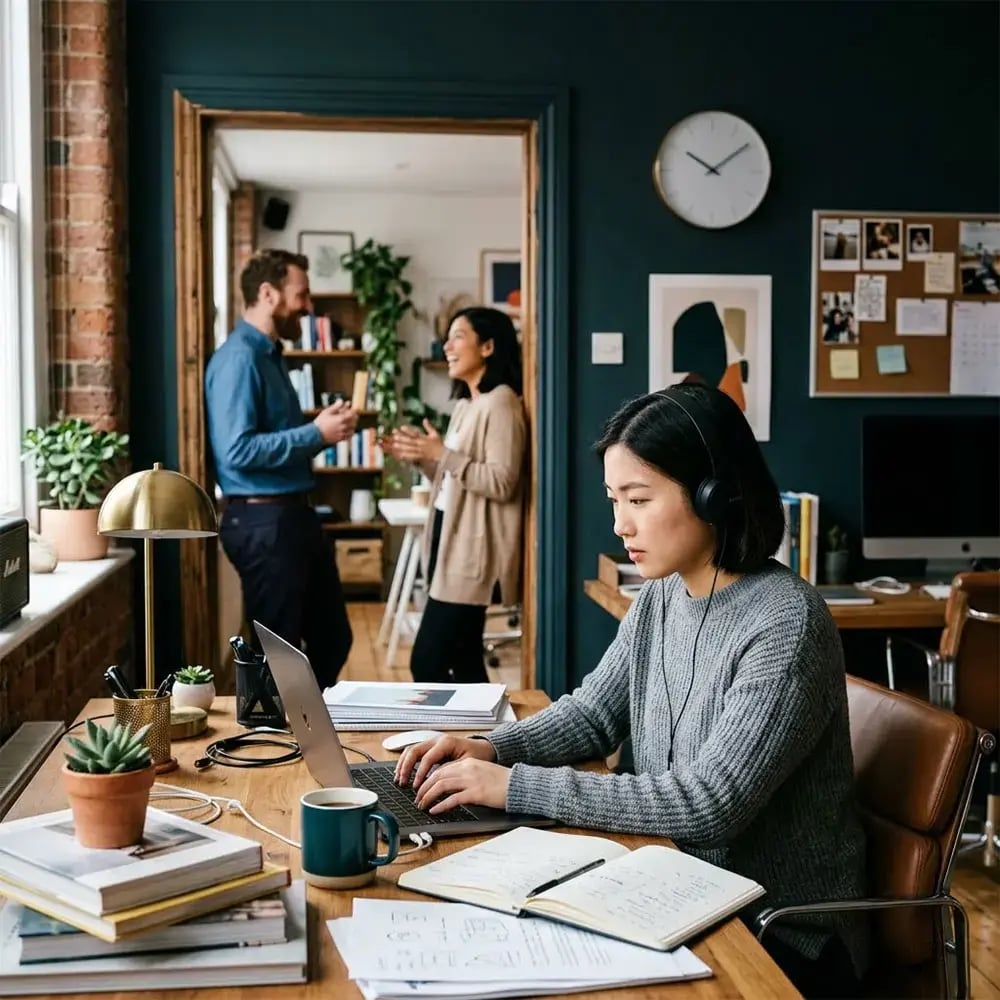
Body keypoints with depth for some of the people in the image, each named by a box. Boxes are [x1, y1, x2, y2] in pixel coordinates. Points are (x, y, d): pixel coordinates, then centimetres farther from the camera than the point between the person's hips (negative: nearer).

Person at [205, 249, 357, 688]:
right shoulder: (238, 359, -16)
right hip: (262, 521, -10)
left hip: (294, 514, 10)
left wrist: (323, 427, 5)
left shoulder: (271, 354, 14)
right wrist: (316, 433, -20)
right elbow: (237, 451, -25)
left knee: (333, 639, 18)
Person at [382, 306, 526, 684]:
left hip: (472, 549, -10)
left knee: (426, 661, -10)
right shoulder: (466, 404, 18)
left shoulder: (500, 403, -13)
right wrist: (421, 457, 6)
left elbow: (501, 483, -21)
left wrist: (442, 454, -23)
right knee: (463, 659, 12)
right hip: (451, 539, 10)